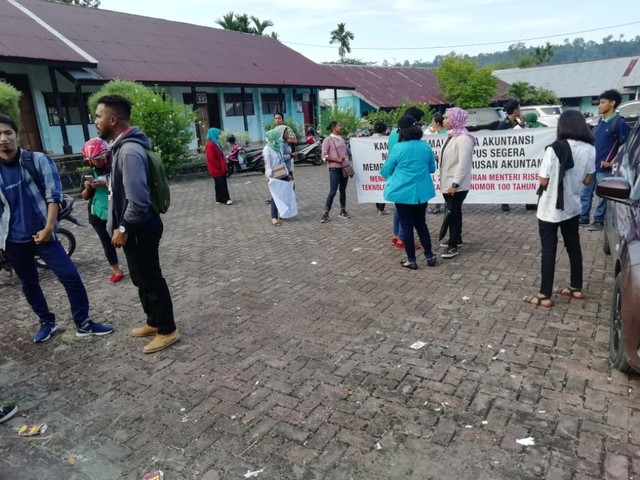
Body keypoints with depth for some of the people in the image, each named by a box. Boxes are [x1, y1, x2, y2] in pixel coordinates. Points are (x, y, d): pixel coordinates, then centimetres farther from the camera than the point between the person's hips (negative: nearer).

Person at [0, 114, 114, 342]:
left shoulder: (38, 160, -6)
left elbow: (53, 195, -9)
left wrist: (48, 228, -14)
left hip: (42, 234, -3)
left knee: (70, 276, -7)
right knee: (29, 284, 15)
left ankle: (83, 324, 6)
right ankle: (46, 322, 33)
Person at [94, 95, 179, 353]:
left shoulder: (129, 151, -23)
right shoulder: (123, 146, 10)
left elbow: (138, 199, -28)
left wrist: (123, 228, -19)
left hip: (139, 229, -10)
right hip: (134, 227, 10)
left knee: (151, 279, 1)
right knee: (141, 278, 20)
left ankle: (167, 330, 16)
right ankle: (154, 322, 35)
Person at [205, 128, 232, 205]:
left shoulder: (215, 143, 16)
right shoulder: (210, 145, -16)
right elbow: (211, 158, -22)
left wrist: (223, 165, 13)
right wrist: (219, 166, -17)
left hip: (220, 168, 10)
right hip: (216, 169, -10)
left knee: (221, 184, 10)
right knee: (221, 184, -8)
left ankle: (220, 199, 15)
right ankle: (225, 199, -6)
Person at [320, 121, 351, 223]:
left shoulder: (342, 139, 13)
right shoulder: (328, 140, -7)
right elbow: (324, 156, -12)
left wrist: (349, 164, 8)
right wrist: (337, 160, -19)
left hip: (345, 168, 6)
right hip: (334, 169, -6)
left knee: (343, 190, 11)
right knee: (333, 191, -8)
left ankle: (343, 211, 21)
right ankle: (326, 214, -1)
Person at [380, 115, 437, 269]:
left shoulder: (398, 148, -12)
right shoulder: (426, 146, 0)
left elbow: (386, 170, -1)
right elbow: (432, 168, 13)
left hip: (403, 192, -4)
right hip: (422, 191, 4)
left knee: (407, 225, 6)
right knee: (421, 223, 18)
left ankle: (411, 260, 12)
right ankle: (429, 256, 22)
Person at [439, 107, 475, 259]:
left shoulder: (463, 138, -17)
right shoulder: (451, 136, 12)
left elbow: (463, 163, -23)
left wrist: (455, 184, -24)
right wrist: (444, 181, 14)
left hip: (456, 185, -9)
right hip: (448, 183, 9)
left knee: (453, 213, -4)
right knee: (453, 212, 17)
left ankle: (453, 245, 3)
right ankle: (456, 239, 29)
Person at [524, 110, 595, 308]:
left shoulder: (555, 149, -19)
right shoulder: (590, 149, -2)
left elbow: (543, 181, -16)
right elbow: (587, 180, 5)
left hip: (550, 209, -5)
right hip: (572, 206, 5)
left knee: (548, 250, 1)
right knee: (573, 246, 18)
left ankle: (545, 295, 6)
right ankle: (576, 288, 31)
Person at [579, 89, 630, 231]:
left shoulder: (619, 123, -11)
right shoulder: (601, 122, 12)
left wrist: (612, 162, -16)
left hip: (604, 167, -7)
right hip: (591, 164, 8)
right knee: (585, 192, 12)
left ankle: (599, 221, 12)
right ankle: (583, 218, 22)